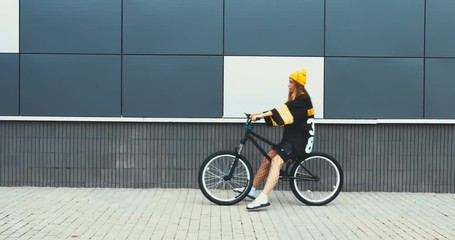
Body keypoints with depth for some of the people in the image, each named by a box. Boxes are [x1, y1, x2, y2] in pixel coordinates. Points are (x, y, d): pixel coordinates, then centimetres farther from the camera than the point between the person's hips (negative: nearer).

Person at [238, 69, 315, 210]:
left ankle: (263, 198, -35)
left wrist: (261, 114, -31)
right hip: (292, 137, 10)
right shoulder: (294, 99, 18)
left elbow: (284, 110, -25)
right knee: (268, 158, 7)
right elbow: (282, 113, 9)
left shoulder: (303, 99, -13)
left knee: (276, 161, -26)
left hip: (300, 139, -10)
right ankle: (251, 189, 15)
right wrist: (260, 115, -3)